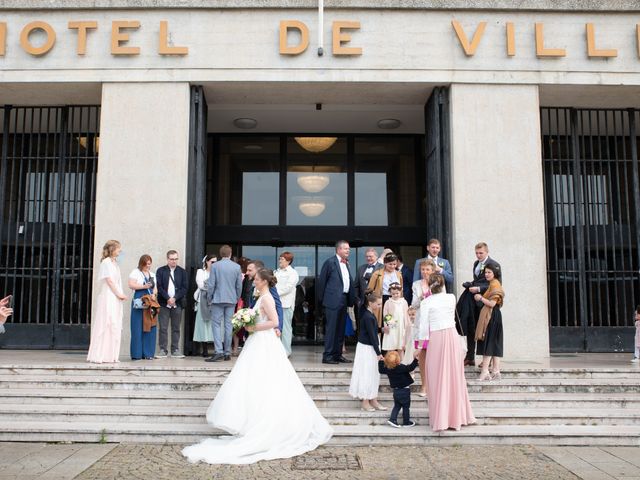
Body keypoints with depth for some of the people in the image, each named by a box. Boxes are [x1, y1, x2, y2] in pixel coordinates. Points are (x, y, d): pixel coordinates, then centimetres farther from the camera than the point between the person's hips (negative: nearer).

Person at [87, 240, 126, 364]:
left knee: (114, 327, 7)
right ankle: (99, 355, -3)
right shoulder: (106, 262, -8)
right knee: (105, 325, -7)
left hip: (116, 299, 9)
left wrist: (120, 295, 3)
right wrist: (119, 294, -9)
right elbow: (109, 280, -13)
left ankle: (109, 355, 11)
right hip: (107, 298, -9)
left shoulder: (115, 263, 17)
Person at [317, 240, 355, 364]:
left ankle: (337, 354, 19)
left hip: (344, 300, 8)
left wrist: (351, 298, 7)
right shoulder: (330, 262, -8)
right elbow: (321, 281, -5)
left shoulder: (346, 263, 14)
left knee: (340, 329, 11)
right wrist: (321, 299, -1)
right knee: (331, 328, -4)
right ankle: (327, 356, 1)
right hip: (333, 300, -8)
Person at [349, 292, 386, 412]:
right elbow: (372, 336, -20)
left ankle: (373, 401, 22)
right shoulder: (368, 317, -21)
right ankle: (365, 403, 9)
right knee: (367, 374, -1)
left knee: (373, 374, 14)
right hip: (366, 349, -9)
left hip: (370, 348, 9)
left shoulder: (371, 315, 8)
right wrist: (378, 353, -17)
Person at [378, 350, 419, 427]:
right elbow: (410, 368, -32)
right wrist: (415, 359, -33)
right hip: (404, 391, -5)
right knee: (406, 406, 9)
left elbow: (381, 370, 10)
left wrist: (381, 361, 18)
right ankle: (406, 422, 17)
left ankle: (392, 419, 9)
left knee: (397, 405, 19)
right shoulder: (401, 368, -23)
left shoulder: (387, 369, -6)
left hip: (395, 391, 5)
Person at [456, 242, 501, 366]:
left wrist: (478, 289, -20)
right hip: (473, 301, 7)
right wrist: (471, 285, 3)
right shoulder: (476, 263, 16)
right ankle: (470, 357, 16)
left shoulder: (494, 265, -9)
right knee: (470, 329, 8)